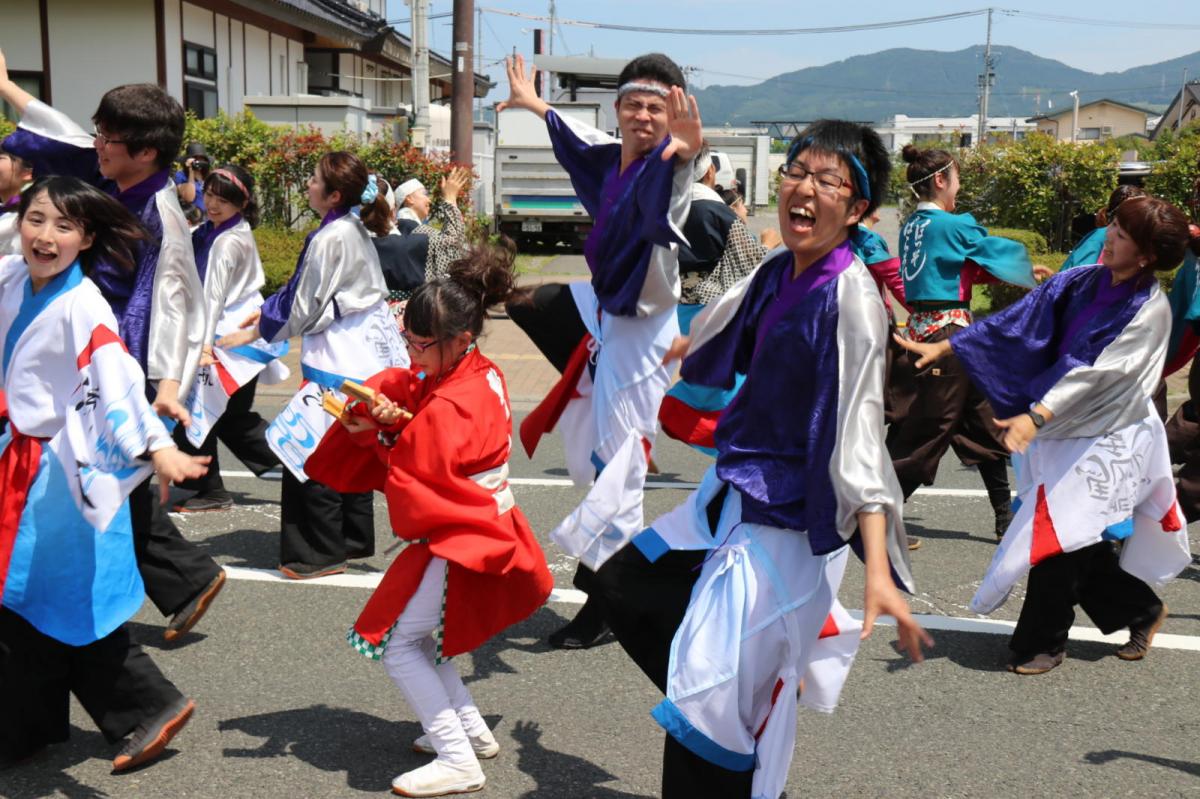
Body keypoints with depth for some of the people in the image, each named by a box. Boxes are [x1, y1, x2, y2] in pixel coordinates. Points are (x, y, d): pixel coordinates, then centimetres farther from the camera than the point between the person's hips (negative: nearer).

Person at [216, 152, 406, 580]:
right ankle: (354, 539, 28)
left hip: (340, 360, -10)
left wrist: (252, 333, -4)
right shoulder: (352, 229, 10)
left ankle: (320, 552, 4)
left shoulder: (332, 238, -19)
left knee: (310, 453, -3)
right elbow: (308, 290, 19)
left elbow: (305, 306, -14)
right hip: (362, 355, 10)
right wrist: (265, 311, 17)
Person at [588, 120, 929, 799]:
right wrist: (678, 348, 46)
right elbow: (727, 330, 25)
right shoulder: (777, 271, 2)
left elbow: (859, 426, -28)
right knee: (622, 586, 20)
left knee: (711, 704, -5)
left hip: (787, 522, -9)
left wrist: (879, 571, -35)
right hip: (732, 495, 9)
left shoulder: (849, 295, -21)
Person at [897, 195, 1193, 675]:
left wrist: (1037, 416, -36)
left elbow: (1103, 373, -25)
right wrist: (943, 346, -1)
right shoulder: (1080, 282, 2)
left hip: (1104, 441, -6)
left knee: (1058, 534, -7)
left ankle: (1042, 641, 12)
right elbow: (1017, 322, 3)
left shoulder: (1150, 309, -15)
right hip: (1061, 431, 6)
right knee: (1079, 544, 11)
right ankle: (1142, 610, 36)